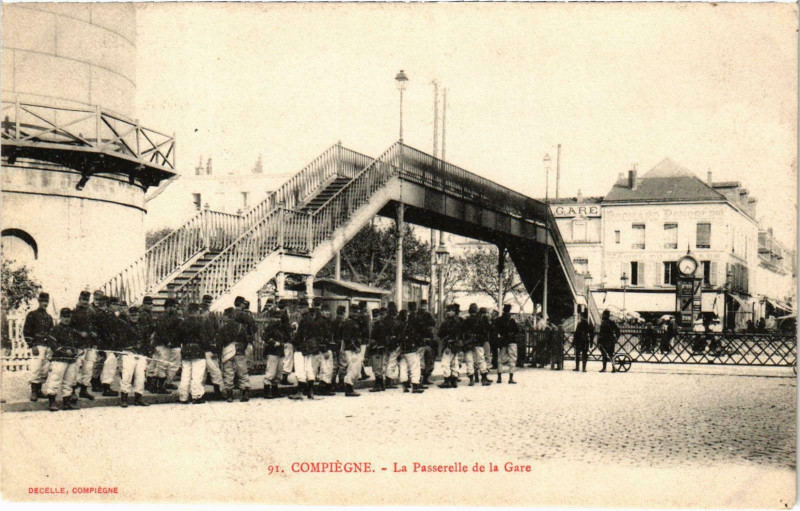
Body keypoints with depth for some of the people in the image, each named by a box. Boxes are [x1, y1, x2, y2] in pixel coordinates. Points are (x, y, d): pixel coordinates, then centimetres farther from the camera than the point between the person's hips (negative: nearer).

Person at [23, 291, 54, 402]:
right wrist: (32, 346, -12)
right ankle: (33, 392, -8)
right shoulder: (32, 315, 1)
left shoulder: (49, 317, 20)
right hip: (37, 346, -6)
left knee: (45, 370, 5)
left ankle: (39, 390, 14)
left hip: (48, 346, 6)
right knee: (36, 369, -12)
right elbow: (26, 331, -5)